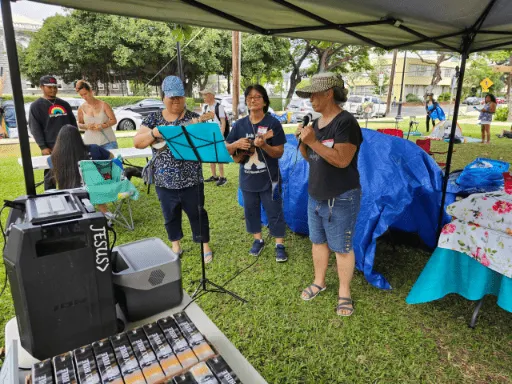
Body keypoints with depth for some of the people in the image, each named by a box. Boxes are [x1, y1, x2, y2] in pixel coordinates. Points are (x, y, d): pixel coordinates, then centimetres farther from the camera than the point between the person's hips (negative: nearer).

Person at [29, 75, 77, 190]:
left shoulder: (64, 104, 17)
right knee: (51, 175, -2)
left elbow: (73, 123, 19)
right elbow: (35, 128, -4)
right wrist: (43, 147, -13)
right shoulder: (36, 106, 2)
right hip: (50, 148, -4)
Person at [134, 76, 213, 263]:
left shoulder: (194, 118, -2)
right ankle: (176, 246, 35)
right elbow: (137, 142, -2)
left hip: (191, 179, -2)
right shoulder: (153, 118, 3)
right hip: (164, 180, 3)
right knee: (170, 215, 16)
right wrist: (154, 133, -19)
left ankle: (205, 246, 25)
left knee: (197, 213, 8)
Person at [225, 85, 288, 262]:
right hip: (247, 178, 4)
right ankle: (258, 240, 36)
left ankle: (279, 245, 22)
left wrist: (264, 145, -28)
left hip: (269, 179, -4)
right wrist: (236, 144, -17)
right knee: (251, 211, 16)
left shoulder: (273, 123, -9)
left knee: (274, 212, 5)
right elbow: (227, 149, 4)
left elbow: (279, 153, -11)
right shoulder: (240, 124, 2)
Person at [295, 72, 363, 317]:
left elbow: (341, 160, -26)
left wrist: (313, 142, -26)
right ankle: (319, 282, 37)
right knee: (318, 241, 19)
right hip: (315, 196, 8)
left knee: (342, 248, 5)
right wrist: (303, 142, -5)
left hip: (341, 200, -8)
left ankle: (344, 292, 24)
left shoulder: (346, 122, -17)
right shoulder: (316, 123, 8)